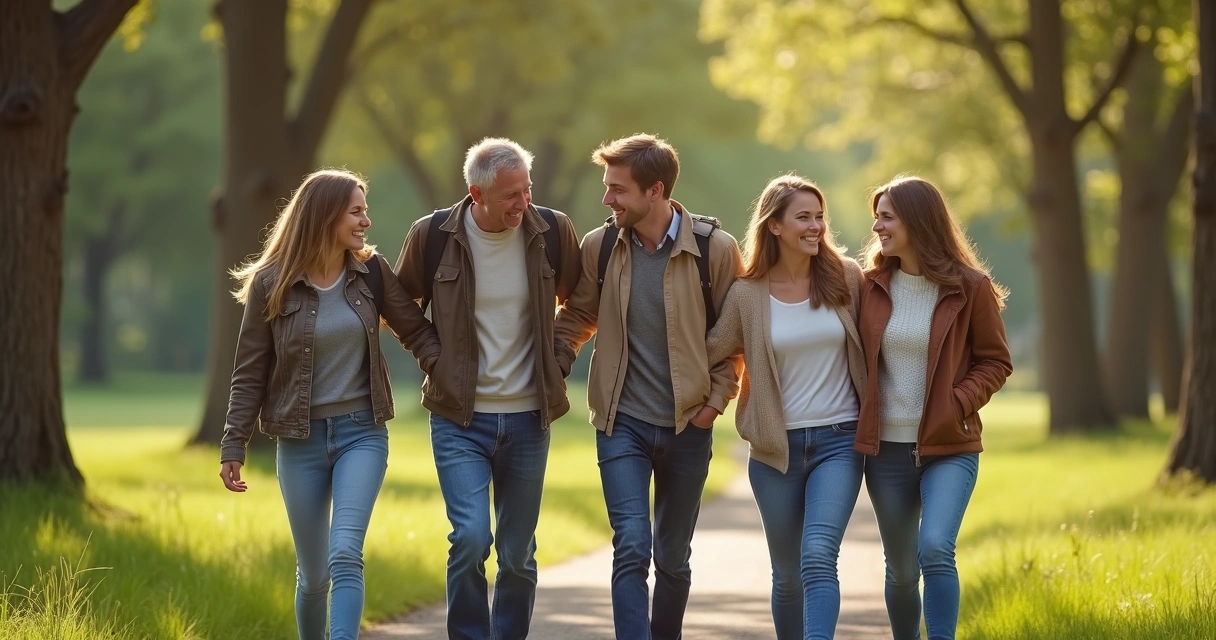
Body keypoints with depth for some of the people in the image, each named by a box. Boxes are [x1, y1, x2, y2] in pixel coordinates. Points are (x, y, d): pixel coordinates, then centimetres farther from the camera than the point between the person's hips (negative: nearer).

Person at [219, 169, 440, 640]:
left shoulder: (371, 273, 0)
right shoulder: (271, 284, -6)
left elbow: (416, 331, 7)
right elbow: (250, 373, -1)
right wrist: (234, 446, -4)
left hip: (362, 433, 0)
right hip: (301, 441, 0)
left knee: (345, 556, -17)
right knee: (313, 573, 8)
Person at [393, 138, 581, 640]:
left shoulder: (553, 232, -4)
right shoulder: (433, 235, -8)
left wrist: (558, 354, 7)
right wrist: (435, 355, 4)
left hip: (527, 419, 2)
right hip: (460, 418, -2)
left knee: (518, 555, 7)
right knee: (470, 538, -16)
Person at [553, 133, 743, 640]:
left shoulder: (716, 249, -9)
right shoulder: (599, 246, -3)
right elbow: (578, 317, 10)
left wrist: (717, 397, -6)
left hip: (687, 427, 0)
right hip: (623, 423, 0)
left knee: (673, 560, 12)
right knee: (631, 549, -13)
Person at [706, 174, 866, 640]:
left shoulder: (844, 278, -1)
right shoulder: (747, 294, -3)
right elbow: (709, 352, 6)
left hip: (838, 440, -1)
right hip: (776, 446, 1)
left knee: (818, 558, -19)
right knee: (787, 575, 9)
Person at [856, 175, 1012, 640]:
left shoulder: (970, 288, -6)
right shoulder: (872, 286, 4)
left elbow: (995, 362, 0)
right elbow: (857, 359, 12)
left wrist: (958, 404, -15)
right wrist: (861, 418, -3)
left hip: (949, 447, -3)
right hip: (887, 448, 3)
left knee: (935, 549, -22)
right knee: (901, 568, 9)